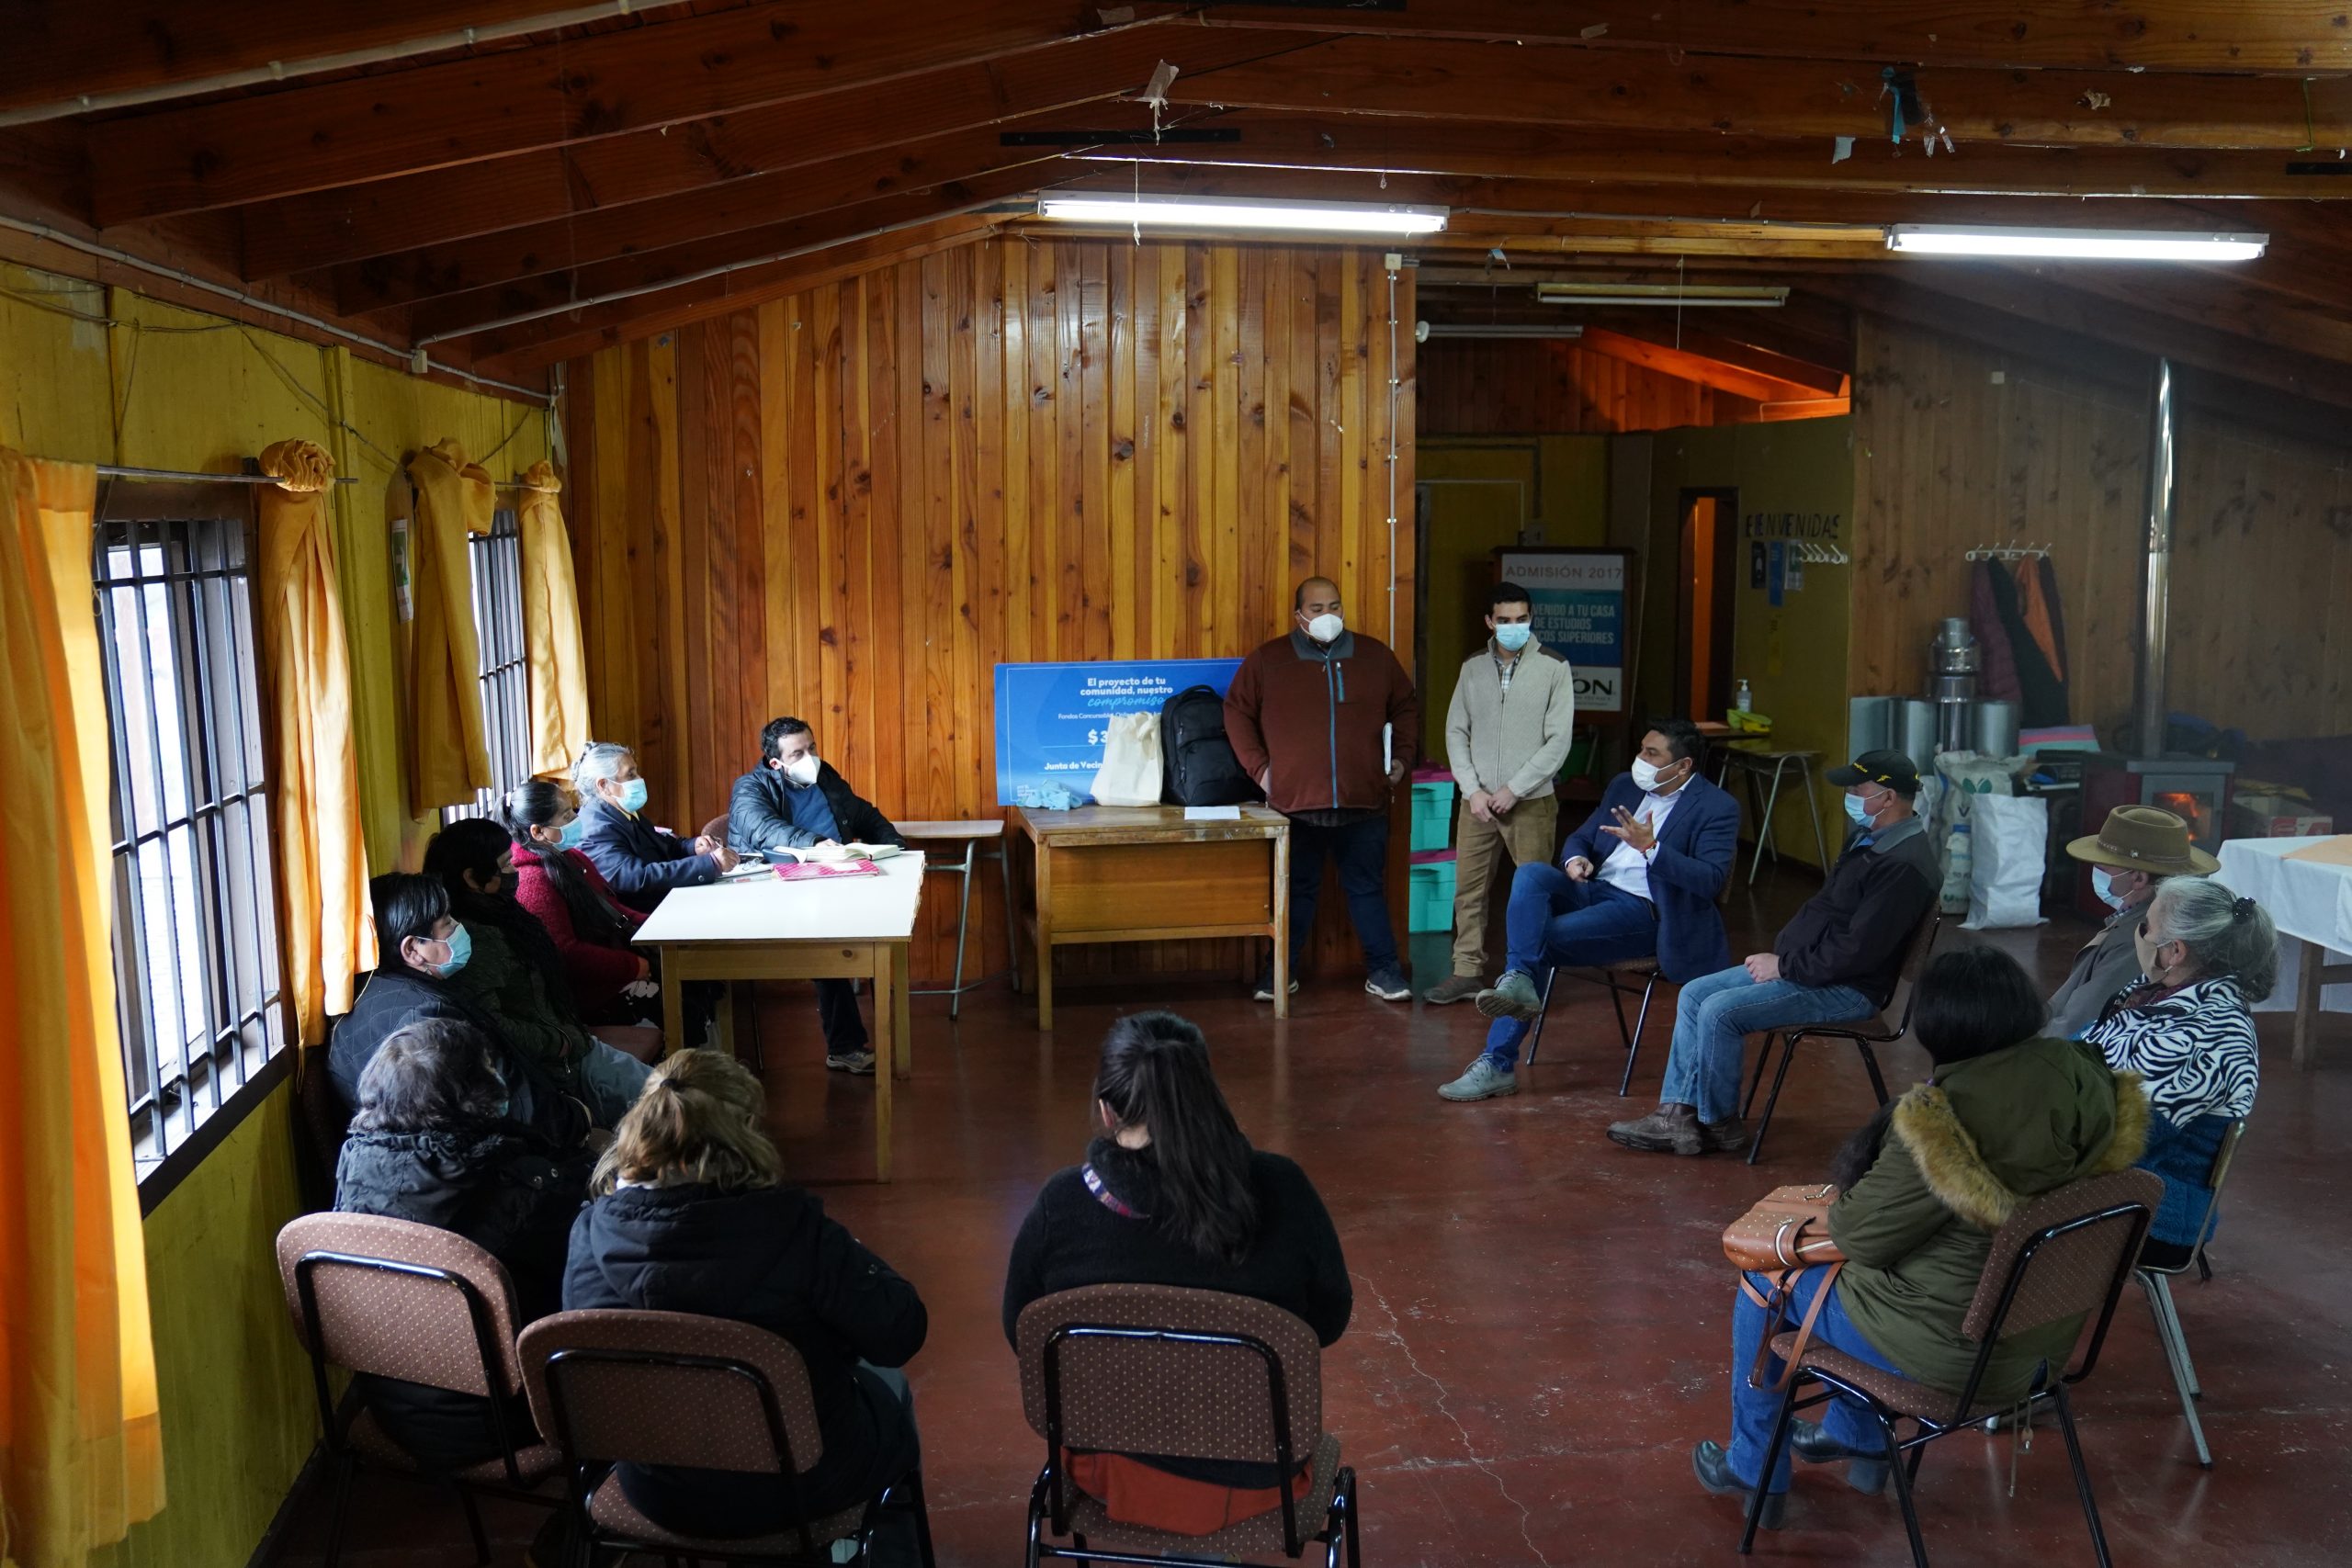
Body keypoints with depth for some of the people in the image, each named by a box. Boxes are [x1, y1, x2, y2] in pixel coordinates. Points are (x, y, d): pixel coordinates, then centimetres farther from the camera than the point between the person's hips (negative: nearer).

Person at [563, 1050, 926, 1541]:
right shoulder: (790, 1226, -28)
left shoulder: (591, 1231, -15)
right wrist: (856, 1260, -2)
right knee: (888, 1386, 30)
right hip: (796, 1488, -4)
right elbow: (899, 1334, -21)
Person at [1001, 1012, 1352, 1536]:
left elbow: (1020, 1335, -2)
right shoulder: (1280, 1189, -19)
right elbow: (1331, 1320, -4)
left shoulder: (1061, 1203, -18)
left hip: (1111, 1474, 1)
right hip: (1256, 1479, 0)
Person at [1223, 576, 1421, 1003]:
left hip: (1364, 803, 1)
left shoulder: (1375, 656, 6)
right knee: (1297, 891, 10)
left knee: (1368, 889, 8)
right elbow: (1237, 710, 6)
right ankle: (1281, 973, 21)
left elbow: (1406, 707, 17)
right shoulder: (1268, 661, 0)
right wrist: (1258, 766, 0)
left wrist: (1402, 757, 8)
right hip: (1296, 803, -1)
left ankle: (1383, 971, 18)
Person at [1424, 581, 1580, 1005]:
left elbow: (1558, 741, -7)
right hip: (1477, 800, 3)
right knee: (1468, 888, 6)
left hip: (1530, 802, -3)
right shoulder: (1473, 667, 6)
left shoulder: (1554, 667, -4)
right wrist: (1472, 789, -4)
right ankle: (1468, 972, 15)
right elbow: (1456, 731, 8)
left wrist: (1514, 789, -11)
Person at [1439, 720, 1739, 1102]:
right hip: (1590, 889, 6)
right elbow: (1580, 837, 22)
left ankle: (1499, 1062, -17)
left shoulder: (1718, 808, -4)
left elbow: (1712, 879, -16)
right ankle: (1519, 984, -36)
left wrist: (1650, 848, -27)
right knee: (1530, 874, -26)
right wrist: (1575, 859, -3)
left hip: (1641, 912, -6)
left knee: (1539, 940, -25)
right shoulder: (1624, 787, 17)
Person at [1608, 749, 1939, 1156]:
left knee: (1720, 1012, -21)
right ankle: (1678, 1113, -2)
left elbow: (1856, 952, -25)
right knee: (1694, 995, 2)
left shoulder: (1904, 866, -22)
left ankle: (1719, 1122, -3)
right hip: (1799, 963, 11)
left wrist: (1784, 967, -15)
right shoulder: (1868, 836, 11)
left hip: (1847, 988, -11)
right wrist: (1778, 952, 7)